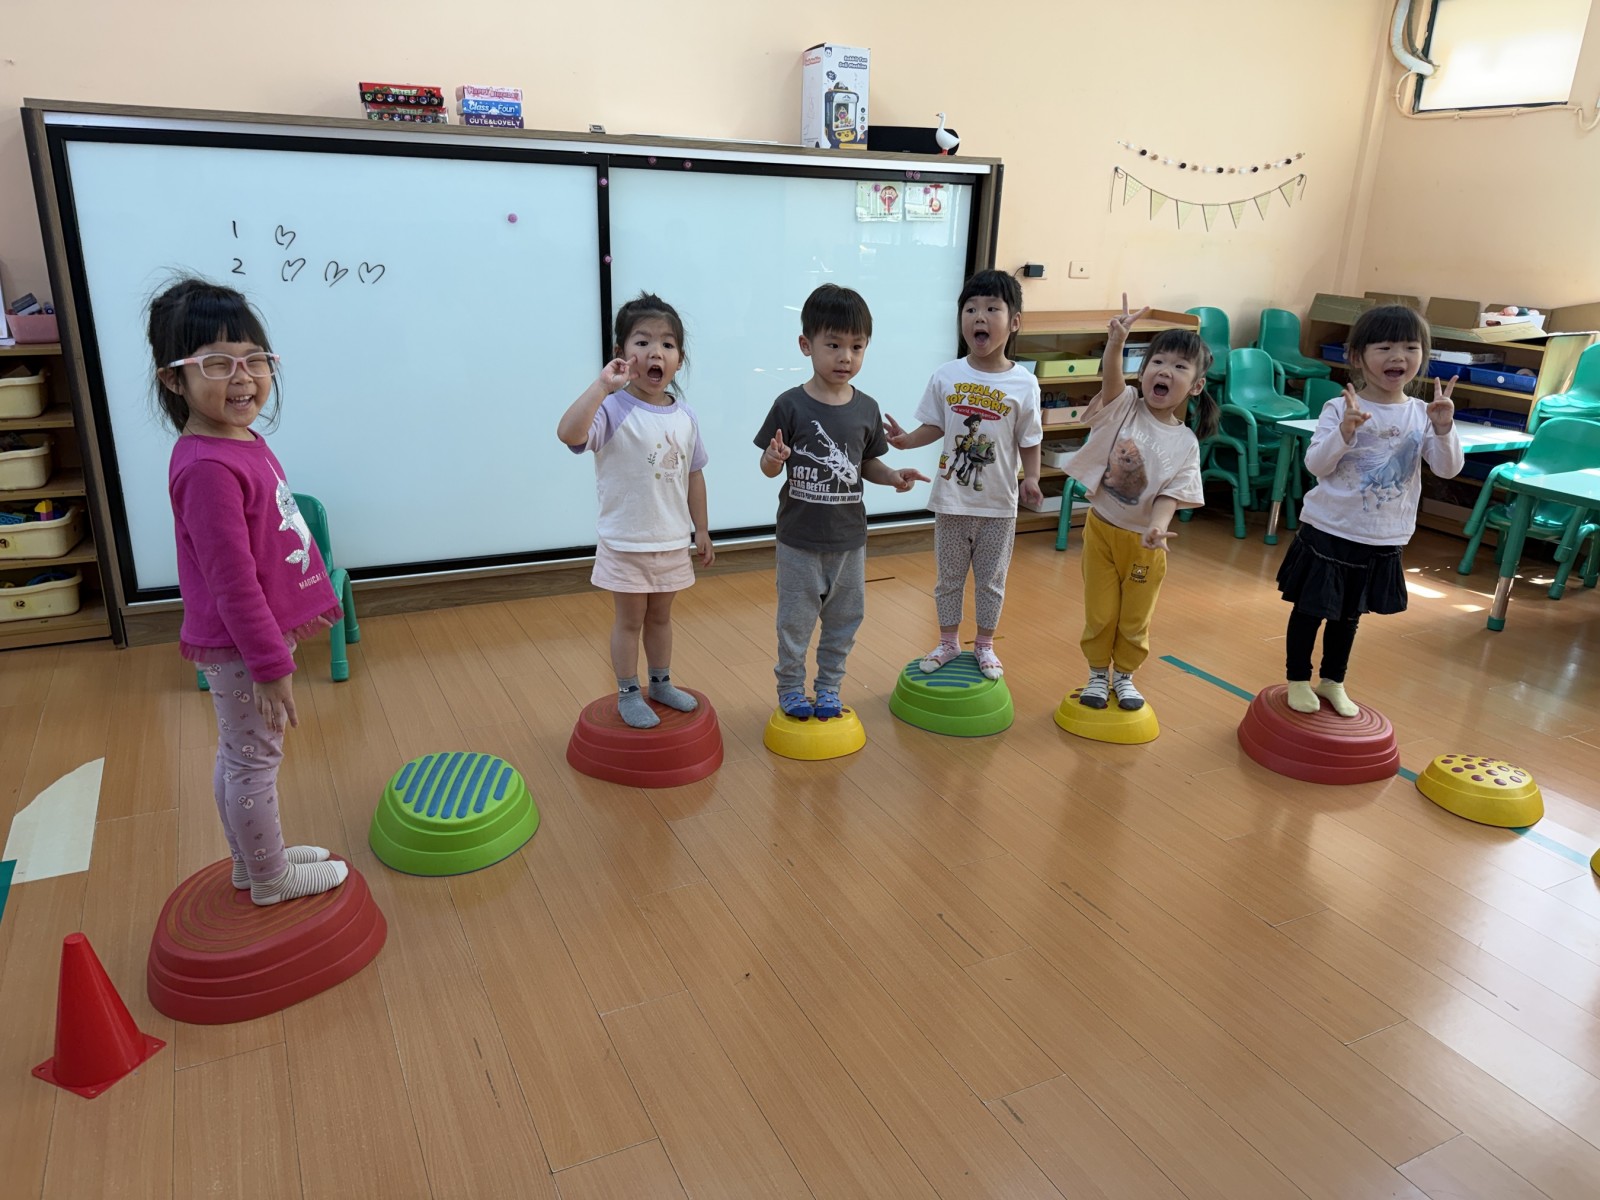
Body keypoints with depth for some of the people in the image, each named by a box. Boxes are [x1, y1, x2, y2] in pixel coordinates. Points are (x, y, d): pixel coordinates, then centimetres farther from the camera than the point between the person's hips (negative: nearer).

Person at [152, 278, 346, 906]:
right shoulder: (208, 469, -26)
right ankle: (270, 878, 26)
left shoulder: (244, 443, 4)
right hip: (240, 647, -10)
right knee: (255, 759, 7)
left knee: (237, 753, 22)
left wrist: (313, 601, 21)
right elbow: (232, 582, -25)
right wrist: (270, 664, -21)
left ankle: (252, 857, 40)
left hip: (264, 630, 10)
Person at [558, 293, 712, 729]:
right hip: (625, 543, -5)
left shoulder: (684, 415, 0)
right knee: (629, 620, 10)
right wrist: (603, 385, -39)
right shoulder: (613, 409, -18)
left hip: (673, 541, 5)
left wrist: (701, 530, 11)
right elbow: (569, 432, -38)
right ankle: (628, 695, 26)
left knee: (660, 616, 21)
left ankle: (661, 683, 38)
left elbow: (693, 475, 8)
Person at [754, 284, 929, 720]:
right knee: (795, 620, 9)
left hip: (849, 537, 4)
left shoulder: (866, 409, -1)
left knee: (845, 619, 15)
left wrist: (893, 476, -10)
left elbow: (867, 462, 9)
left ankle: (829, 688, 33)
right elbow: (770, 467, -8)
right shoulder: (791, 405, -12)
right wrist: (774, 460, -30)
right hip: (799, 539, -3)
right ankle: (790, 689, 27)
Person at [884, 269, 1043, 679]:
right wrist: (907, 440, -13)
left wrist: (1031, 478, -16)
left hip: (999, 504, -1)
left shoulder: (1024, 384, -9)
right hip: (951, 500, 1)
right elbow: (935, 426, 3)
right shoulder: (946, 376, -6)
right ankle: (948, 642, 33)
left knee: (991, 580, 14)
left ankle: (985, 646, 31)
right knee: (949, 577, 15)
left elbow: (1029, 441, -3)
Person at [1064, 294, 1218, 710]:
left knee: (1135, 620, 14)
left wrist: (1159, 526, -35)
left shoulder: (1185, 443, -10)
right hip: (1102, 528, 0)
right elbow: (1111, 379, -32)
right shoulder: (1125, 407, -11)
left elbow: (1171, 493, -14)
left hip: (1145, 540, 1)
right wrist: (1116, 344, -52)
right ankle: (1098, 674, 32)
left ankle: (1124, 676, 36)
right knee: (1099, 613, 11)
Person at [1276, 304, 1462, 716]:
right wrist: (1346, 430, -34)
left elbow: (1448, 468, -6)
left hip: (1383, 541, 4)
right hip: (1329, 532, -4)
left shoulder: (1422, 414, -1)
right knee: (1310, 609, 7)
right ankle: (1298, 680, 25)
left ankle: (1333, 682, 35)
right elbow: (1316, 464, -19)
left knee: (1349, 615, 19)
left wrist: (1443, 428, -22)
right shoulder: (1340, 408, -12)